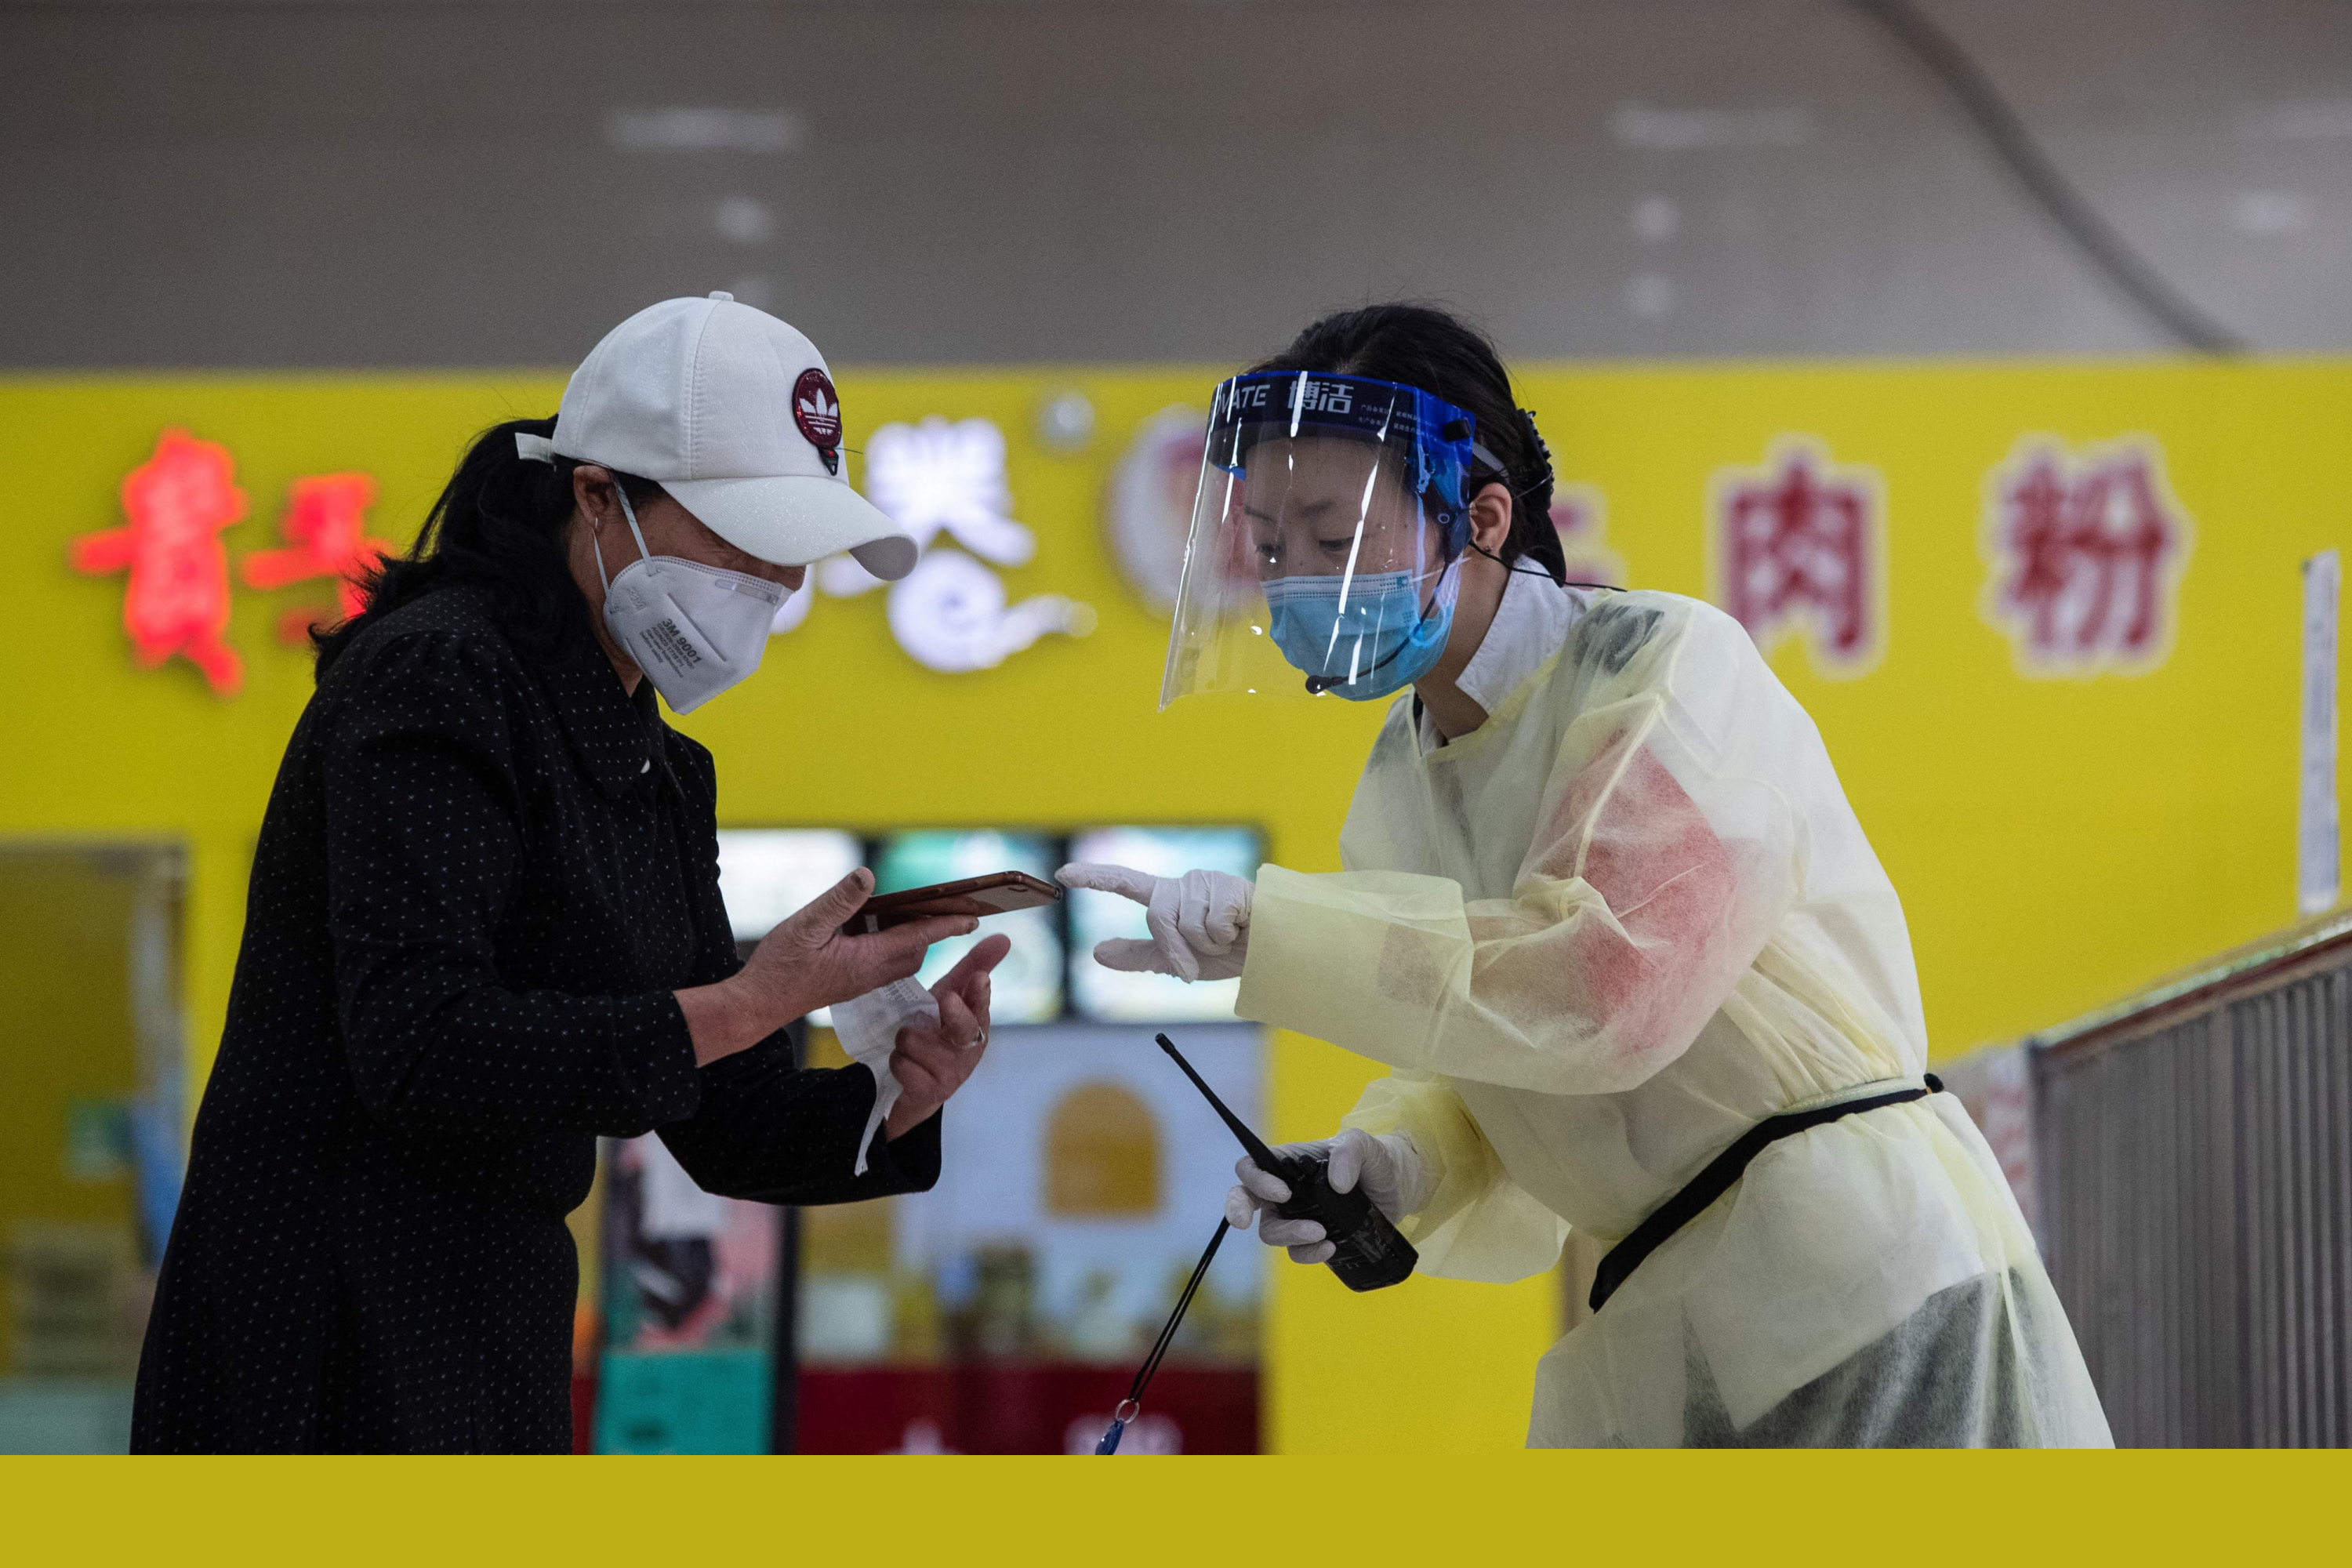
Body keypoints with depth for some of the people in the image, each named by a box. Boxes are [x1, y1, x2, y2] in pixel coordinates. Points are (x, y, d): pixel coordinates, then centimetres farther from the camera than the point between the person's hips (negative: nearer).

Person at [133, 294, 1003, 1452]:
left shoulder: (658, 772, 14)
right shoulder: (432, 677, -12)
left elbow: (725, 1128, 14)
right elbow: (419, 1047, -24)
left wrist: (886, 1104, -7)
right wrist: (753, 1002, -23)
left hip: (496, 1337, 9)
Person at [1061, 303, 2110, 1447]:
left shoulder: (1669, 666, -13)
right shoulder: (1398, 778, 9)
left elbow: (1610, 980, -26)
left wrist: (1268, 929, -27)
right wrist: (1396, 1165, -10)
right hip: (1646, 1334, 7)